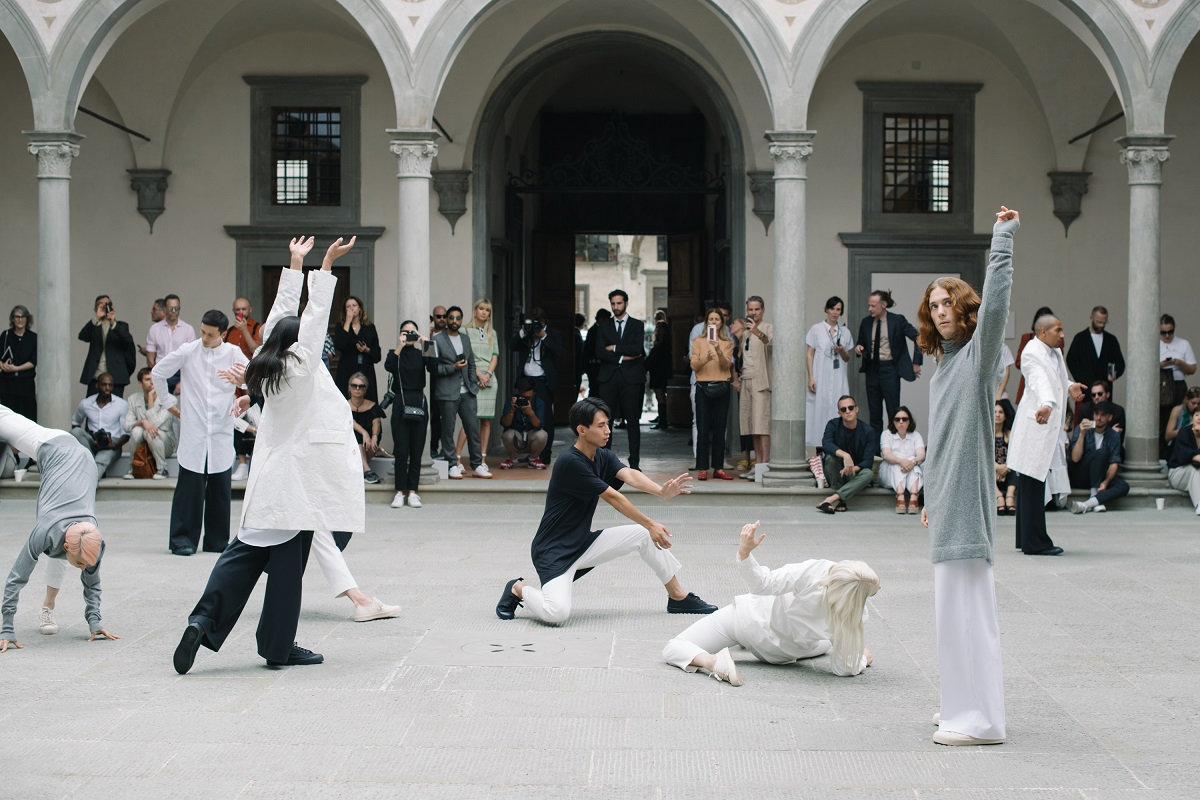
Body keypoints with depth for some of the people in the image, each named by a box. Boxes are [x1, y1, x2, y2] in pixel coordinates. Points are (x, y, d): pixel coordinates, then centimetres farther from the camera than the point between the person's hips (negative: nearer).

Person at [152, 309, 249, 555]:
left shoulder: (233, 354, 2)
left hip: (222, 432, 2)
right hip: (193, 431, -2)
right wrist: (169, 403, 12)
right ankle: (183, 539, 3)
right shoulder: (188, 351, 0)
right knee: (189, 487, -4)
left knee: (220, 487, 6)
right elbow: (157, 373, 11)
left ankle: (217, 540, 15)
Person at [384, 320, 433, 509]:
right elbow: (388, 366, -14)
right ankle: (400, 491, -1)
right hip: (401, 403, -2)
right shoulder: (395, 353, 8)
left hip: (419, 402, 2)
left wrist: (424, 346, -14)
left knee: (417, 450, 0)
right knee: (401, 450, -6)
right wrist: (401, 345, -17)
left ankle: (412, 492, 4)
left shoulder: (421, 354, 12)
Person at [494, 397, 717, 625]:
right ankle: (518, 589, 3)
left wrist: (662, 491, -35)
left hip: (584, 543, 9)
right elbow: (612, 497, -19)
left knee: (643, 534, 1)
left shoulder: (603, 456, 4)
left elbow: (630, 475, -16)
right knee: (557, 614, -29)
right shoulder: (570, 462, -21)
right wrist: (651, 525, -16)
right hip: (553, 552, -9)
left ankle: (678, 597, 13)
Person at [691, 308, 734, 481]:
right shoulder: (698, 342, 7)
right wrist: (706, 359, -21)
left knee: (719, 429, 2)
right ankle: (703, 468, -1)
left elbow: (726, 365, -4)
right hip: (703, 387, -1)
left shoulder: (727, 343, 9)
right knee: (703, 429, -3)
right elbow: (694, 366, -2)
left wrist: (719, 351, -21)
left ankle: (718, 468, 7)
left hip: (721, 388, 1)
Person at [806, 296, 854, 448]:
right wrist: (811, 378, -7)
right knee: (819, 408, -6)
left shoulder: (845, 332, 13)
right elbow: (810, 354, 2)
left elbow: (847, 359, 18)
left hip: (838, 378, 3)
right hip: (821, 377, -3)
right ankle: (819, 451, -4)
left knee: (838, 410, -4)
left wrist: (841, 351, -5)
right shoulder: (816, 329, 5)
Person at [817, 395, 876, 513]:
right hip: (836, 475, 0)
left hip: (856, 474, 0)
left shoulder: (868, 431, -8)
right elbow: (826, 444, -29)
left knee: (868, 474, -33)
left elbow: (868, 461, -14)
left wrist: (853, 468, -35)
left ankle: (831, 499, -43)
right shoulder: (833, 425, -7)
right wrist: (845, 455, -45)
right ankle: (840, 500, -30)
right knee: (830, 456, -29)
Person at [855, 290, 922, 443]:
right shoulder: (866, 322, 6)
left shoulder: (897, 320, -6)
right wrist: (859, 349, -5)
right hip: (872, 369, 4)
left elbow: (919, 338, -3)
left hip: (889, 369, -4)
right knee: (874, 412, 6)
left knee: (893, 411, -3)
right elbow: (861, 343, 19)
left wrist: (916, 362, -5)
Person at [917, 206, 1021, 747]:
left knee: (967, 603, -9)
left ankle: (981, 720, -5)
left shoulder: (978, 353, -7)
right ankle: (966, 705, 24)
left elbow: (996, 303, -26)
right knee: (956, 604, 14)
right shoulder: (944, 363, 17)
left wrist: (1003, 237, -24)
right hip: (947, 499, 9)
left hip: (966, 498, -9)